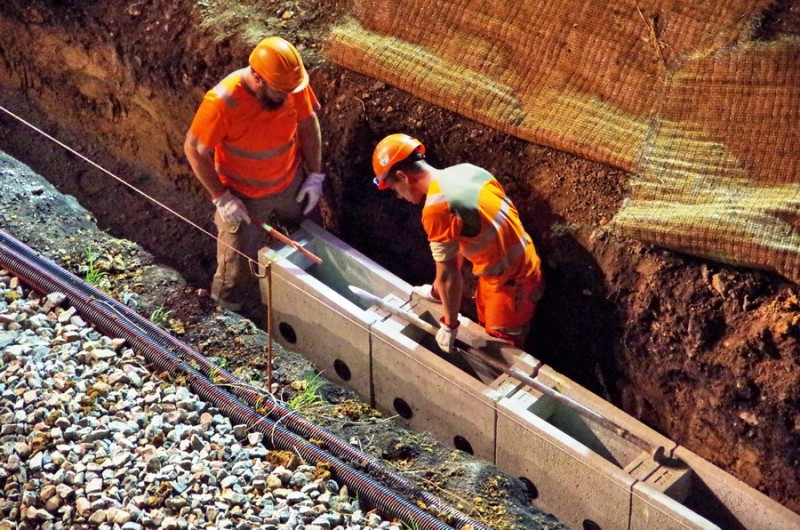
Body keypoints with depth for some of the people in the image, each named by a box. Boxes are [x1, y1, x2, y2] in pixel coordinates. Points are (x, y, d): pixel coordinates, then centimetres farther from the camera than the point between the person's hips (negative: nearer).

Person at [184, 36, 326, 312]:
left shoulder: (292, 84, -19)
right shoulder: (222, 102, -33)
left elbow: (308, 123, 0)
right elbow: (194, 149, -20)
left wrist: (315, 174, -1)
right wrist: (221, 197, -21)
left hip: (292, 185, 5)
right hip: (244, 197, -4)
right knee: (236, 269, 8)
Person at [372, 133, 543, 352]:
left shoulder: (436, 208, -26)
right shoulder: (466, 170, -1)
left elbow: (449, 274, -20)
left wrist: (449, 325, -7)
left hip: (511, 283, -9)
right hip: (523, 264, 9)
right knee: (486, 328, 27)